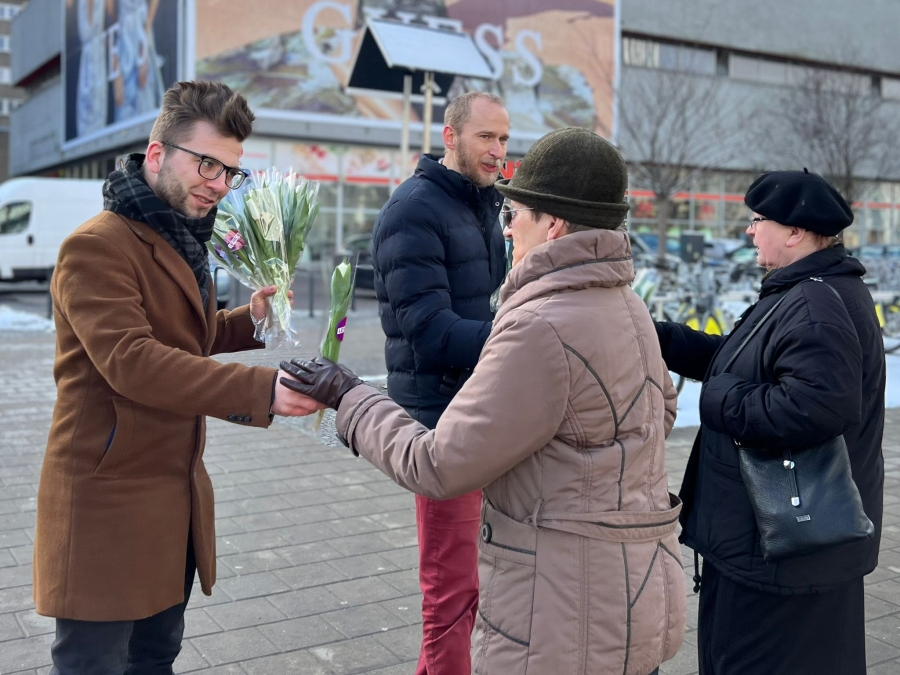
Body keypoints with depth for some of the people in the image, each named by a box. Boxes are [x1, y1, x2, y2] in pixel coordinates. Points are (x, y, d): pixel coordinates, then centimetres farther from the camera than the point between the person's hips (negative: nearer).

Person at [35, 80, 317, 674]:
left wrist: (248, 320, 4)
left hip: (175, 494, 9)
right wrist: (261, 389, -35)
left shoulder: (180, 241, 15)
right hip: (109, 498, -8)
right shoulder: (97, 246, -16)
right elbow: (131, 361, -28)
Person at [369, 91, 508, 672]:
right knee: (453, 587, -1)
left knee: (463, 574, 19)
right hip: (445, 418, -9)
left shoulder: (484, 205, 14)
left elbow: (487, 307, 12)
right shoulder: (414, 210, -13)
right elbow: (431, 332, -23)